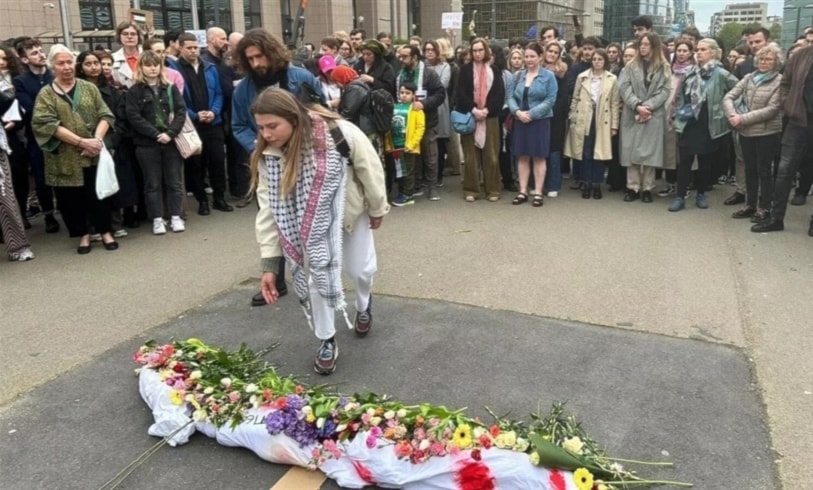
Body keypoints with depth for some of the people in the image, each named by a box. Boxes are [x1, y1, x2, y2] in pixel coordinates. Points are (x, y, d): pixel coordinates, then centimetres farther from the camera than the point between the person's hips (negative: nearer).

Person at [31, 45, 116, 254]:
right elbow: (47, 125, -11)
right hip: (65, 157, 0)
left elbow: (105, 115, 1)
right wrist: (80, 142, -19)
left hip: (94, 154, 1)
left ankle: (105, 232, 21)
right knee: (71, 198, 6)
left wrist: (97, 138, -16)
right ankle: (83, 235, 21)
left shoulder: (89, 88, 7)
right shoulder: (46, 94, 1)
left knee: (99, 194, 6)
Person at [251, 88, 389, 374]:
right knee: (318, 274, -3)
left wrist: (377, 209, -5)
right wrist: (269, 264, -21)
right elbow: (269, 208, -19)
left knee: (360, 268, 9)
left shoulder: (340, 134, -36)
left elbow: (371, 169, -20)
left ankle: (364, 305, 46)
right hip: (312, 221, 2)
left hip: (351, 209, -1)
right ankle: (327, 341, 17)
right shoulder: (267, 155, -23)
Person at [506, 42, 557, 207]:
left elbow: (550, 100, -9)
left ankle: (538, 193, 8)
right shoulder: (518, 76, 9)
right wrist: (517, 111, -15)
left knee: (539, 157, 2)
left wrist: (531, 114, -17)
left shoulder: (548, 76, -2)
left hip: (540, 121, -3)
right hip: (520, 121, 4)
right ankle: (523, 192, 13)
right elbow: (510, 97, 4)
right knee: (522, 157, 6)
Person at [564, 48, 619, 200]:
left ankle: (597, 185, 12)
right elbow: (575, 99, 6)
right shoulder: (582, 77, 4)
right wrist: (572, 119, 0)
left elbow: (614, 104, 2)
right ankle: (586, 184, 13)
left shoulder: (612, 79, 1)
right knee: (585, 153, 4)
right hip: (584, 120, 1)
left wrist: (614, 125, -1)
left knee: (599, 153, 3)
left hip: (602, 121, -1)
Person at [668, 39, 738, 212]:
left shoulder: (720, 74, -6)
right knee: (684, 160, -1)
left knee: (705, 161, 7)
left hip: (708, 124, -3)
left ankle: (701, 194, 21)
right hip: (688, 123, 3)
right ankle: (680, 197, 2)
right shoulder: (689, 72, 8)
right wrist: (680, 112, 11)